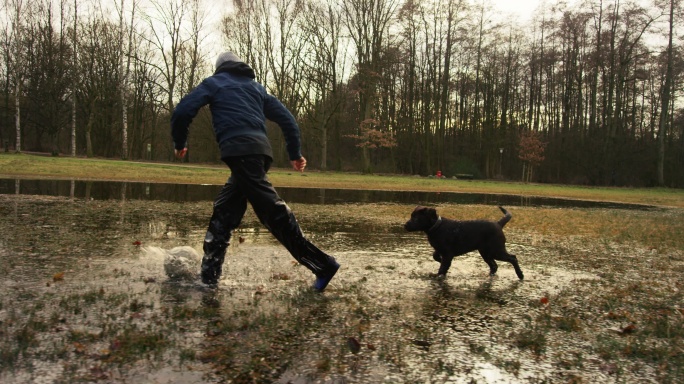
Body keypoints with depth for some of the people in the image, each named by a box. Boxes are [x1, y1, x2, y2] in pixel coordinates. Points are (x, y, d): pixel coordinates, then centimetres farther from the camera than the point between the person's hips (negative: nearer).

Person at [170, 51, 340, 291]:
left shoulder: (215, 82, 17)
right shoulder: (256, 87, 30)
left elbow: (183, 111, 5)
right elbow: (286, 119, 21)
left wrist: (179, 143, 20)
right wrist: (295, 153, 23)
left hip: (239, 150, -6)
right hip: (261, 148, 6)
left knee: (272, 210, -13)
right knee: (224, 213, 12)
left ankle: (321, 264, -19)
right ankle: (208, 276, 10)